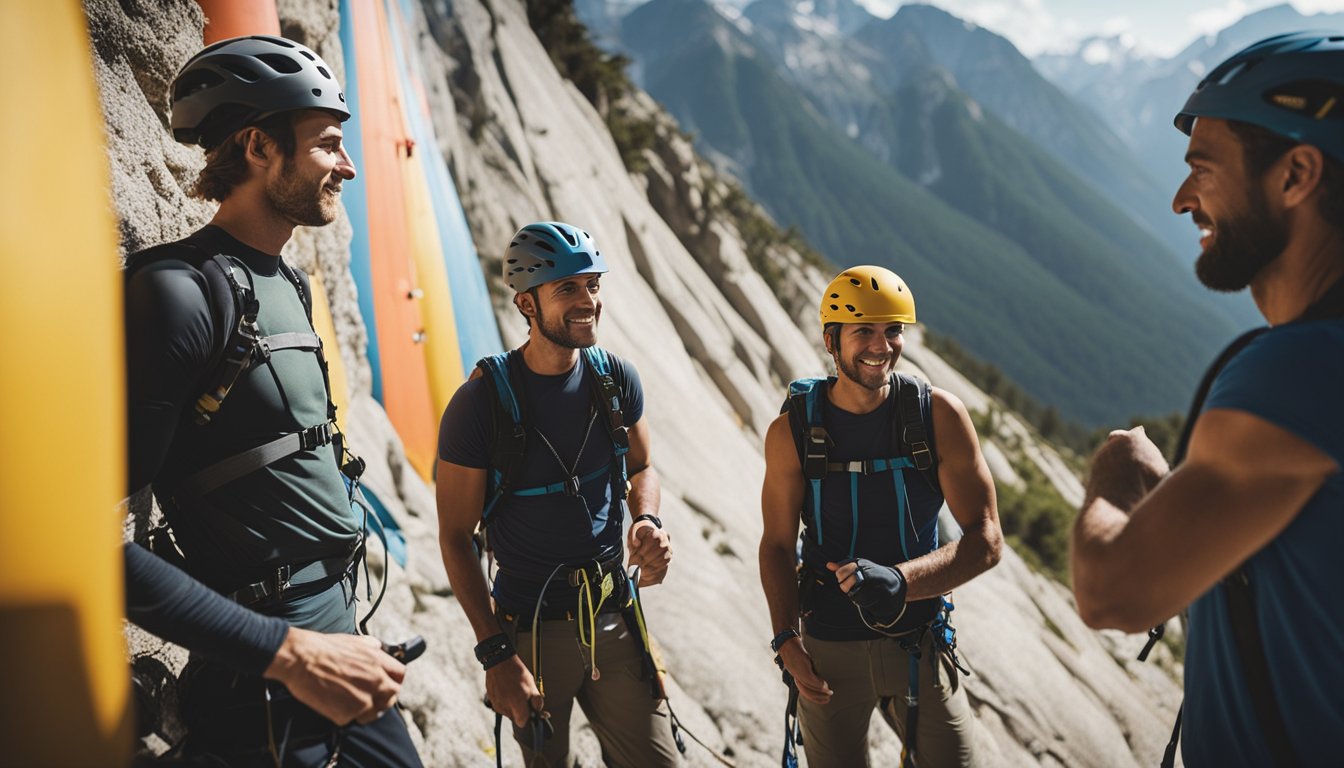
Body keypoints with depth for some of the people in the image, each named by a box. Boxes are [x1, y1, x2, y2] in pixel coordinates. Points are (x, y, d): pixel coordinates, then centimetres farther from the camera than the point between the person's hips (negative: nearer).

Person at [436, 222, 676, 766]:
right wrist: (495, 654, -14)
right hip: (531, 632, -3)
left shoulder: (617, 379, -3)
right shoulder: (481, 402, -15)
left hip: (614, 621, 3)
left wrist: (648, 521, -9)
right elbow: (455, 537, -10)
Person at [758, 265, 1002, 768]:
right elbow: (778, 545, 1)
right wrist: (786, 640, -11)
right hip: (827, 651, 0)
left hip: (919, 644, 0)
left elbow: (986, 540, -11)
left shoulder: (940, 415, -9)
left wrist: (899, 579, -27)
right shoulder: (792, 431, -7)